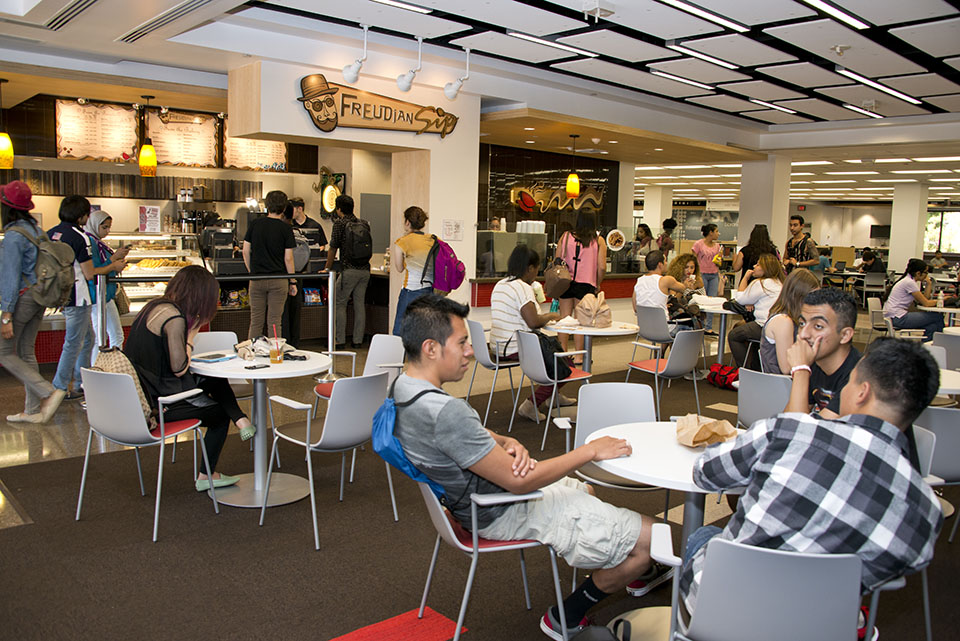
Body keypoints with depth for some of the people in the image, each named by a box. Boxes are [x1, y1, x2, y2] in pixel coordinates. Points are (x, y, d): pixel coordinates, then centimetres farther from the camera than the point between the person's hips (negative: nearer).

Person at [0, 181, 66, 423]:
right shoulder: (36, 229, 9)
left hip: (22, 297, -8)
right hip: (39, 297, 8)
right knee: (26, 352, 12)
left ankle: (50, 392, -8)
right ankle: (33, 410, 15)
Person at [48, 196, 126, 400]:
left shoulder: (51, 234, 8)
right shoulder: (79, 237, -17)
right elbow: (89, 274, -15)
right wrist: (113, 267, 0)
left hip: (61, 296, 9)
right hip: (76, 298, -9)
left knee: (87, 338, 19)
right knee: (73, 344, 0)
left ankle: (81, 383, 25)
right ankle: (59, 389, 6)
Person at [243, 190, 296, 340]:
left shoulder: (255, 224, 3)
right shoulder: (285, 229, -6)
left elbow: (246, 251, 5)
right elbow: (288, 258, -7)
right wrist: (293, 281, 1)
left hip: (257, 279, 2)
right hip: (278, 281, -2)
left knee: (255, 321, 9)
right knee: (275, 322, 4)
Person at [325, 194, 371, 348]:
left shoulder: (340, 223, -3)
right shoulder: (364, 224, 11)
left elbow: (332, 249, 2)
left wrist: (327, 269, 14)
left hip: (349, 270, -5)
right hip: (365, 270, 5)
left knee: (339, 304, 5)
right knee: (360, 304, 9)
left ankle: (340, 340, 5)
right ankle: (358, 340, 12)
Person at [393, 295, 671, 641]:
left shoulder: (403, 387, -3)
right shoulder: (443, 410, -34)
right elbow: (518, 481, -27)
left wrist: (505, 443, -9)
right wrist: (590, 451, -16)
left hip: (476, 498, 11)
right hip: (505, 515, -10)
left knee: (585, 489, 32)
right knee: (652, 538, -8)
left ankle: (640, 574, 49)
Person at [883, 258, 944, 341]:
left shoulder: (910, 281, 15)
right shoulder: (909, 283, -14)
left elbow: (924, 300, 14)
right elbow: (926, 303, -11)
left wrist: (929, 284, 10)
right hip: (897, 318, -9)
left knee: (932, 326, -1)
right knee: (938, 317, -5)